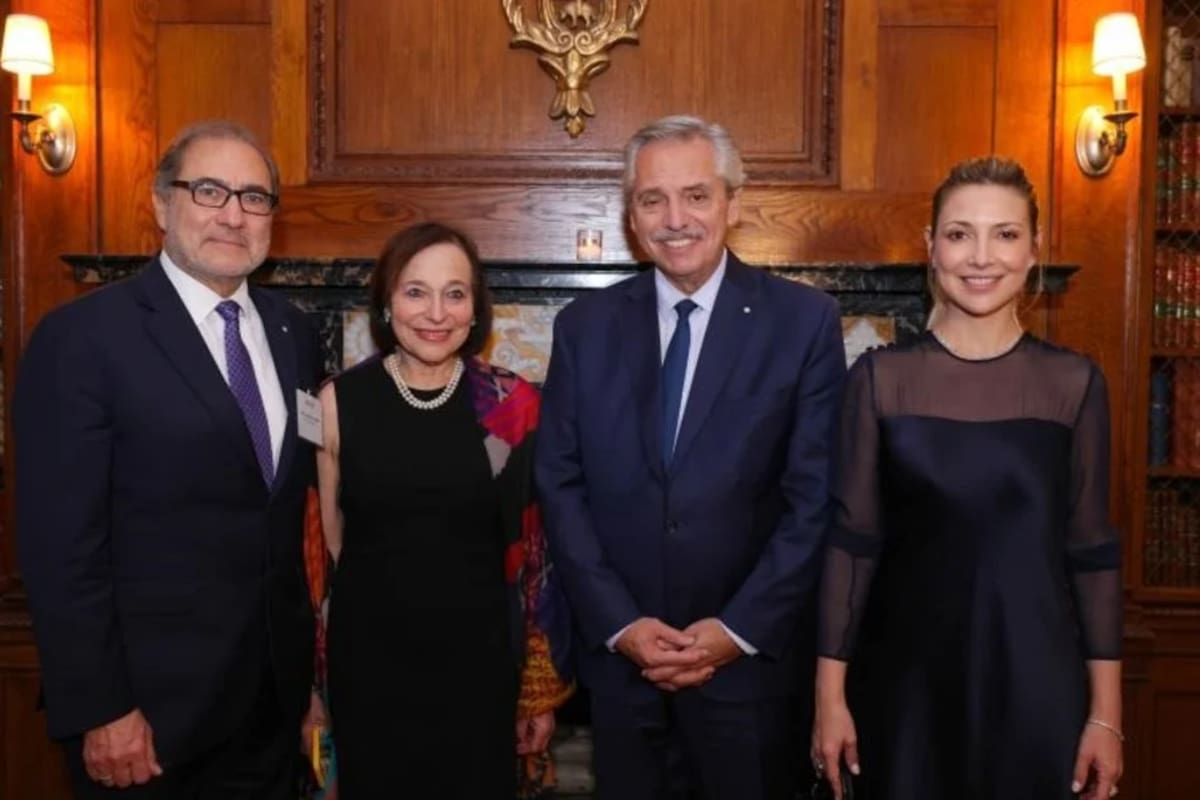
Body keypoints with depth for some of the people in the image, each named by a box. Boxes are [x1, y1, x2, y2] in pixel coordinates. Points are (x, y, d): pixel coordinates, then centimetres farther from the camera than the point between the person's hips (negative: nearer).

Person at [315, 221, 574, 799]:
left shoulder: (513, 405, -6)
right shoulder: (339, 401, -5)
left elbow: (535, 549, -1)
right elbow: (327, 541, 3)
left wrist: (542, 686, 2)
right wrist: (312, 678, 5)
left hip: (479, 665, 0)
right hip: (367, 668, 1)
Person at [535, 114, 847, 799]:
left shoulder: (805, 320, -5)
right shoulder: (585, 326, 2)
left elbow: (817, 495, -7)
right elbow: (561, 486, 1)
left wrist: (740, 629, -11)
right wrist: (618, 623, -7)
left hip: (752, 656, -2)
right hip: (620, 656, 2)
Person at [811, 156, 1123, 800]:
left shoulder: (1075, 383, -1)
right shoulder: (880, 377, -4)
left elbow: (1091, 551, 1)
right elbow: (850, 540, -3)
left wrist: (1106, 712, 0)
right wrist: (830, 693, -4)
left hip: (1035, 676, 1)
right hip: (904, 676, 0)